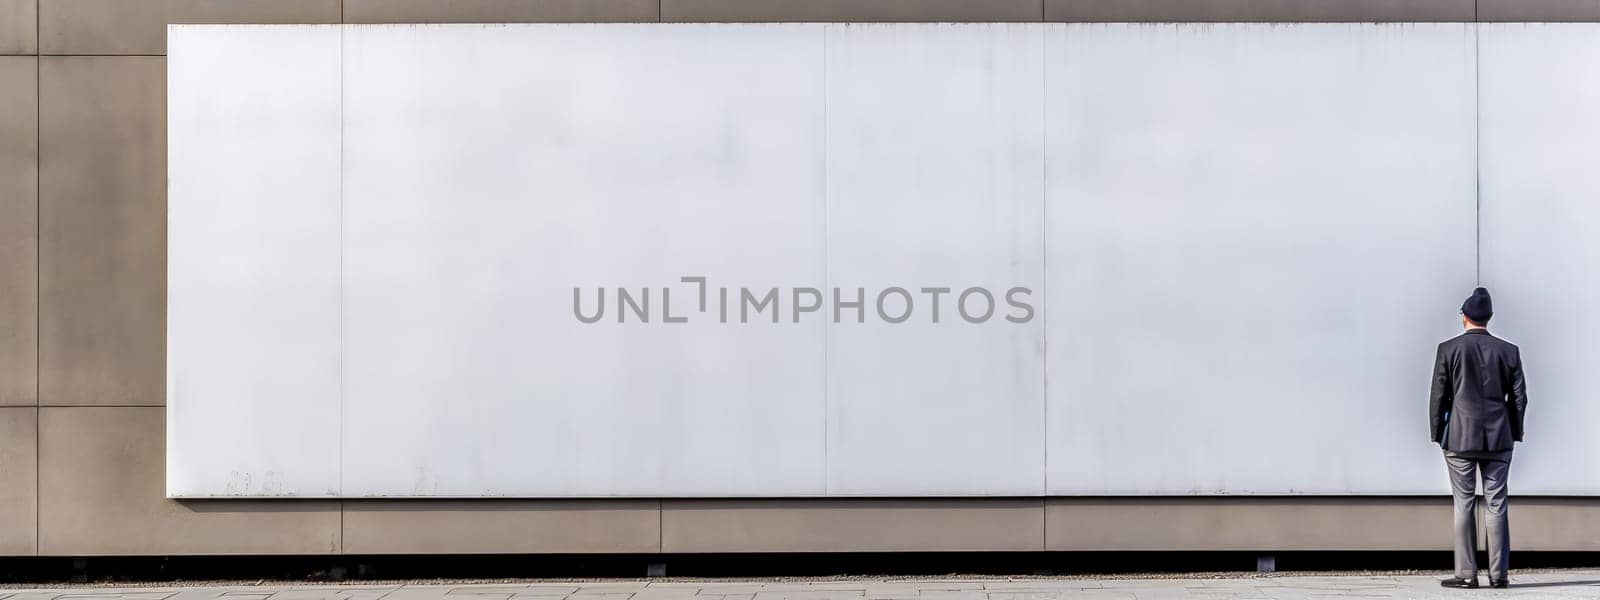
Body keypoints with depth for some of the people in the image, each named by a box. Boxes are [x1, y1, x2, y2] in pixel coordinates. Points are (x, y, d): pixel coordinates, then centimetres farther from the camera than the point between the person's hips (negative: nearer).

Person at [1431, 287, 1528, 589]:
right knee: (1496, 505, 4)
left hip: (1459, 439, -2)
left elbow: (1439, 396, -3)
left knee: (1464, 504, 0)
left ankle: (1466, 573, -2)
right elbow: (1519, 397, 4)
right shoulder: (1509, 351, 1)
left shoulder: (1448, 349, -4)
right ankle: (1498, 574, 3)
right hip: (1498, 440, 2)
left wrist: (1437, 434, 6)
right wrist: (1514, 433, 14)